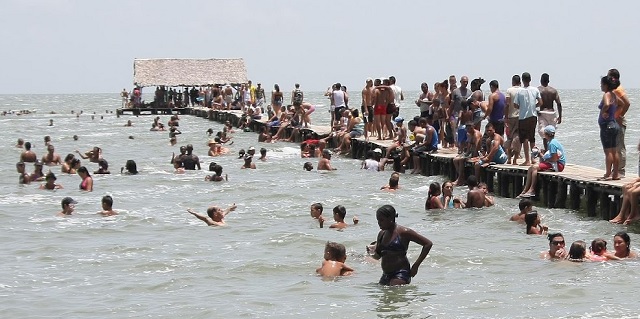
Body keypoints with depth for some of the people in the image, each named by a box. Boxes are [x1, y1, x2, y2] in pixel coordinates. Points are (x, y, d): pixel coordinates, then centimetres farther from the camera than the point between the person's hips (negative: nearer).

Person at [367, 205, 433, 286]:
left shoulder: (403, 232, -9)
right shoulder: (382, 234, 11)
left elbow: (428, 244, -8)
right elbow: (378, 256, 24)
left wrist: (416, 265, -9)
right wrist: (372, 252, -2)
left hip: (401, 274, -8)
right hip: (386, 276, 8)